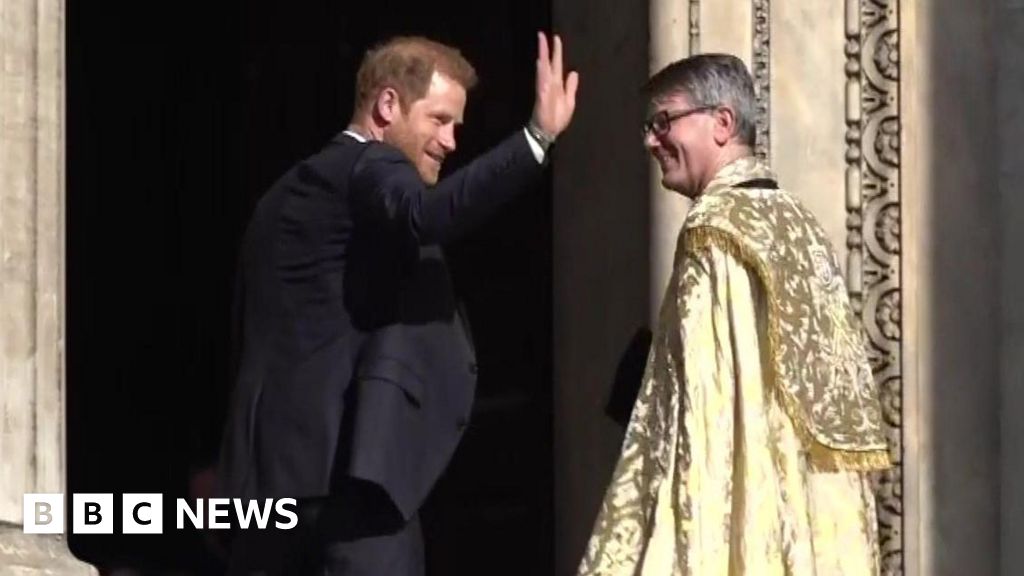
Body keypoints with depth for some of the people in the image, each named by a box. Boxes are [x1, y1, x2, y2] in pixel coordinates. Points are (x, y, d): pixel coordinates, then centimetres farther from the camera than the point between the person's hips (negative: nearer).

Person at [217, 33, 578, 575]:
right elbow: (428, 214, -28)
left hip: (270, 464, 10)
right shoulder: (371, 169, -4)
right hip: (342, 459, -10)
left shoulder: (297, 188, 24)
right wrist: (539, 136, -32)